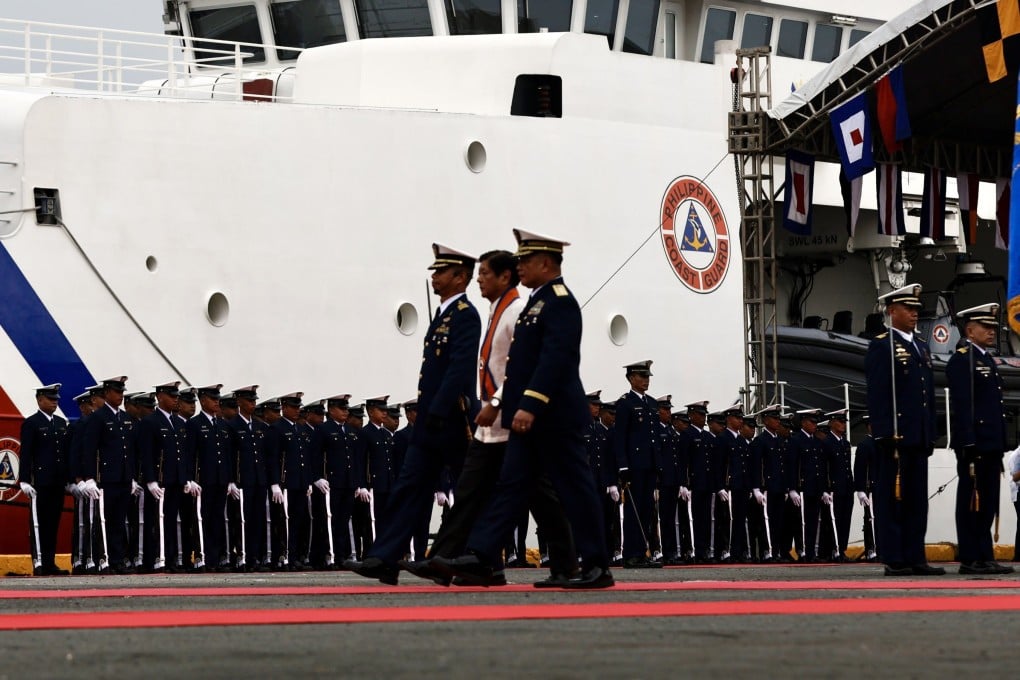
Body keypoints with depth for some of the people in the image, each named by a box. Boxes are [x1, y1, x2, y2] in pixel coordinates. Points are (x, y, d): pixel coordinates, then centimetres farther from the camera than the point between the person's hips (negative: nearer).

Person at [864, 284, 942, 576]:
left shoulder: (922, 347, 19)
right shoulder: (882, 346, -5)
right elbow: (877, 395, -11)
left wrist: (931, 435, 16)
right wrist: (886, 433, -18)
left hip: (918, 438, 8)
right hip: (894, 436, -8)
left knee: (917, 499, 8)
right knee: (892, 497, -4)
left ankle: (915, 559, 11)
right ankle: (894, 560, -3)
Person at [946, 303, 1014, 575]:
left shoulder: (987, 360, 21)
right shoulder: (961, 360, -8)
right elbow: (961, 405, -16)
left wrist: (1000, 444, 19)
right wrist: (969, 442, -22)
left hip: (991, 445, 9)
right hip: (974, 443, -9)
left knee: (987, 503, 9)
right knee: (971, 502, -6)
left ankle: (985, 557, 11)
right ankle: (970, 559, -5)